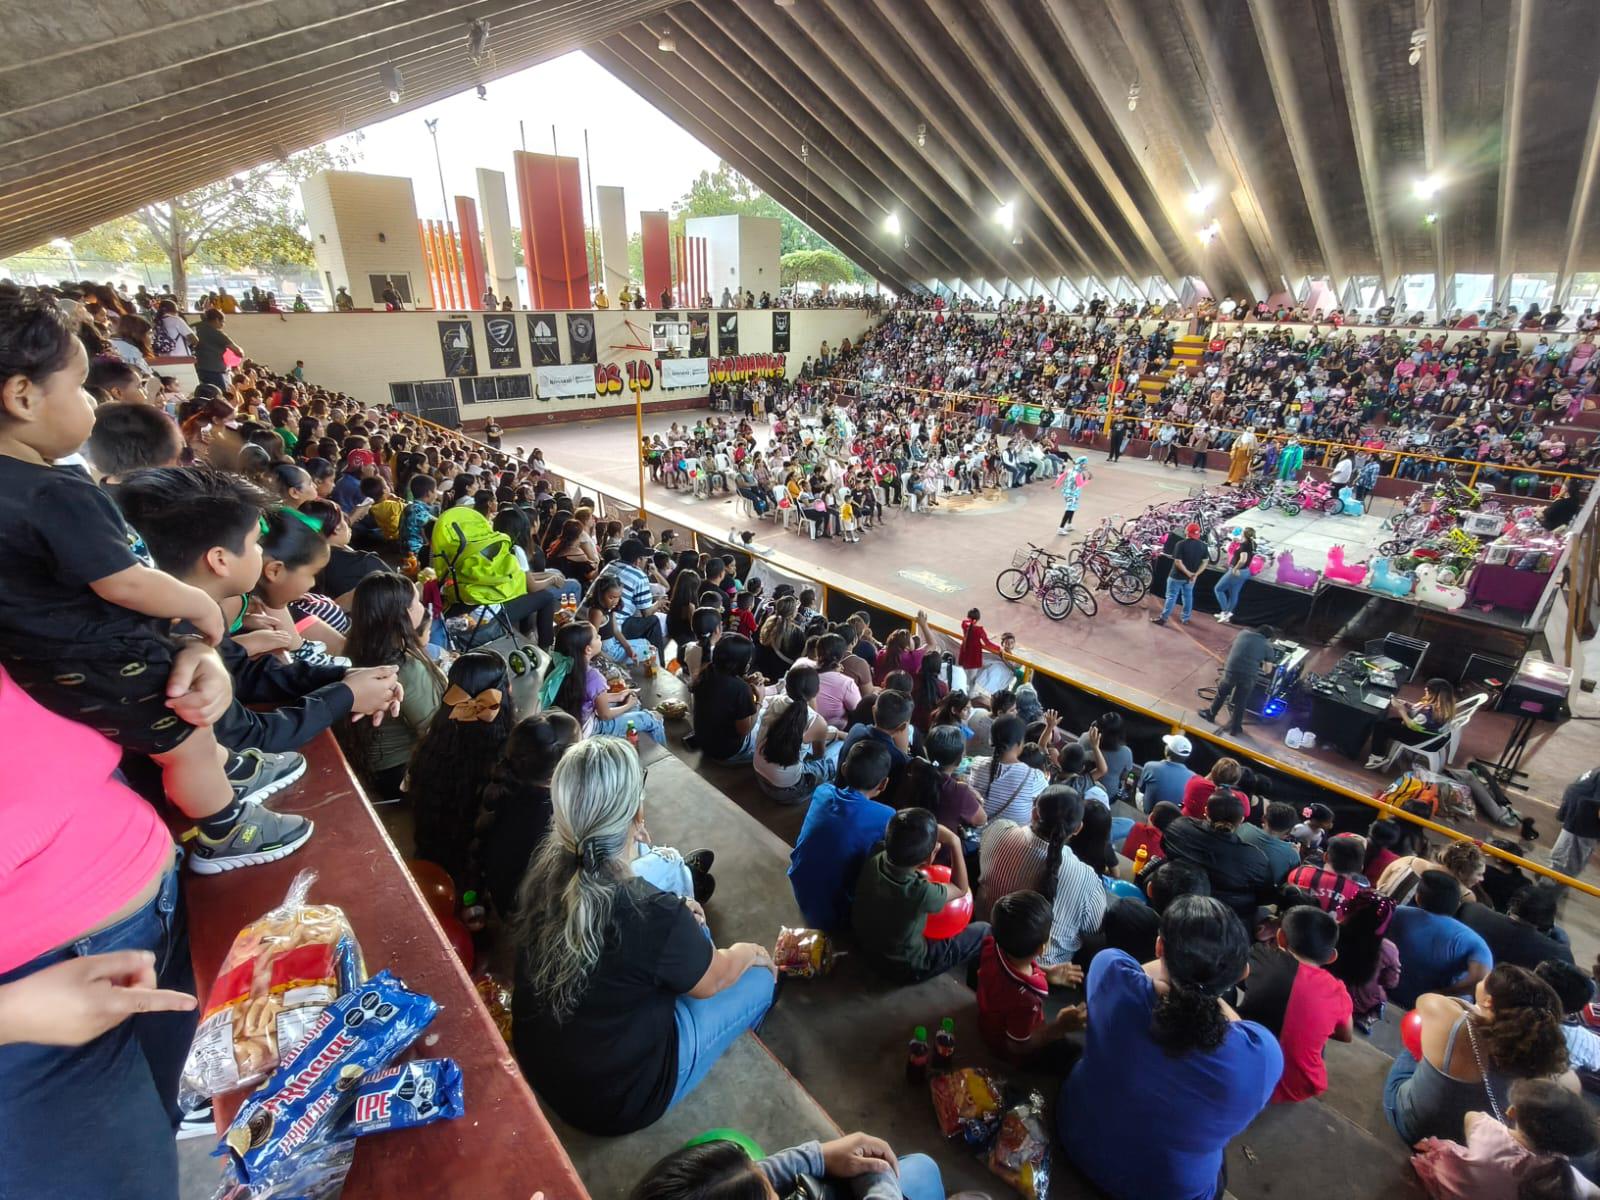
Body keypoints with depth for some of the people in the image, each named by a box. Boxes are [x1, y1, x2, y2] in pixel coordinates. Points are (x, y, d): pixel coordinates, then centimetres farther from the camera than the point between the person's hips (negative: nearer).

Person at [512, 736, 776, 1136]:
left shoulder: (545, 865, -18)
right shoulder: (656, 915, -36)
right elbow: (711, 981, -14)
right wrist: (750, 953, 6)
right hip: (612, 1097, -5)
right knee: (759, 975, 13)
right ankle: (736, 1037, 46)